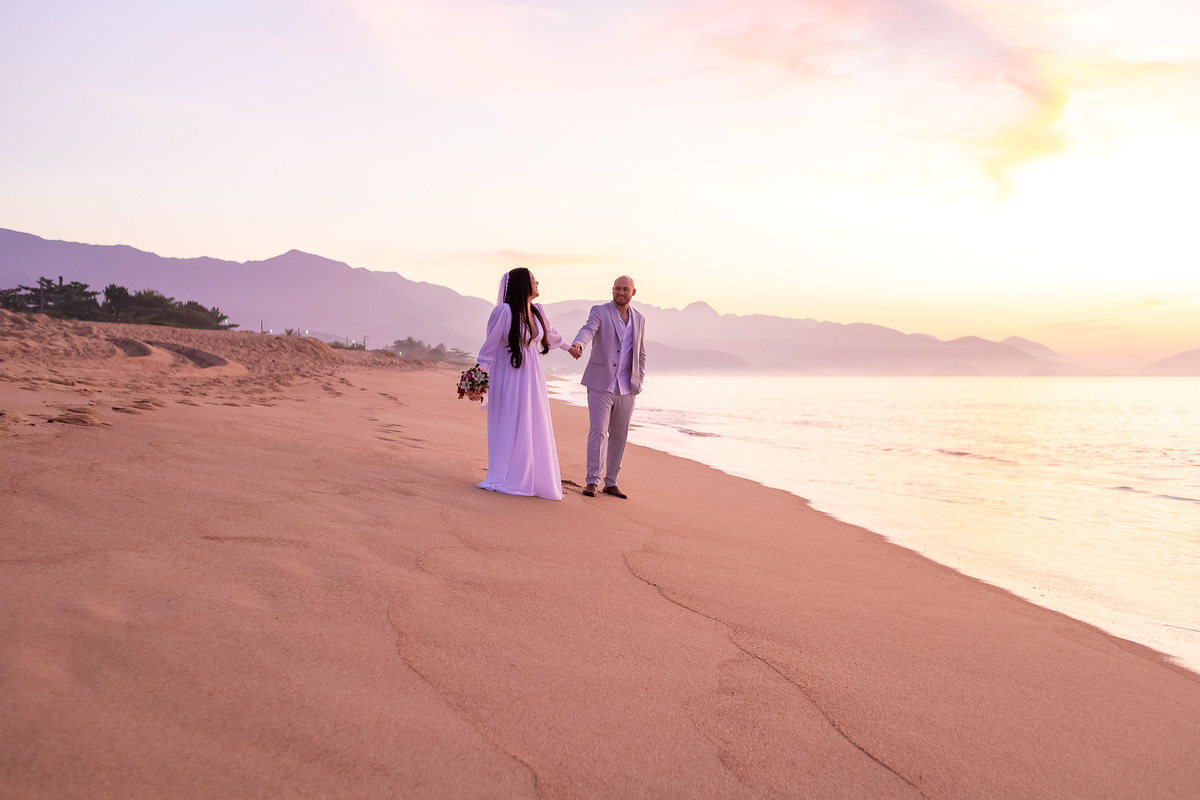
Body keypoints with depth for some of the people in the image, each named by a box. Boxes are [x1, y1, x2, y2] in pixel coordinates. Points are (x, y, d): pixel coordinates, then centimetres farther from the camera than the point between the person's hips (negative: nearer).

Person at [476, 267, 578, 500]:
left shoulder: (537, 311, 6)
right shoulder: (504, 311, -13)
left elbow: (551, 333, 27)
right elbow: (490, 345, -11)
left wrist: (568, 346, 42)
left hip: (532, 376, 6)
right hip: (508, 376, -6)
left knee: (535, 426, 6)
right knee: (509, 427, -3)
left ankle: (531, 478, 13)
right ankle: (506, 479, 7)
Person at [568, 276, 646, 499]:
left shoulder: (639, 320, 11)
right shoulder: (599, 312, -3)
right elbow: (587, 330, -23)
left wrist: (638, 382, 5)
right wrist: (577, 345, -45)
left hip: (625, 388, 4)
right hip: (601, 384, -4)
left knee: (619, 436, 7)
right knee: (598, 431, -12)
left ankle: (610, 483, 16)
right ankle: (592, 481, -6)